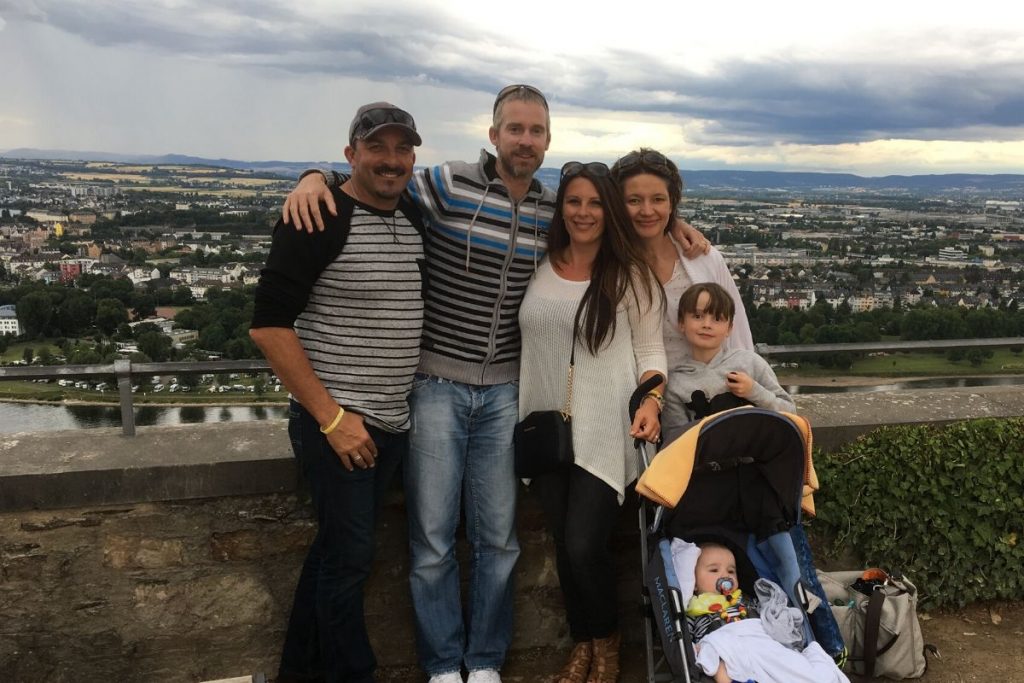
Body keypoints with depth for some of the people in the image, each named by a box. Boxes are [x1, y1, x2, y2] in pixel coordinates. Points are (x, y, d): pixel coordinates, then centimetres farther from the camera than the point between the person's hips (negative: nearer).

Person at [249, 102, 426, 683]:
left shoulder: (416, 219, 8)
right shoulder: (319, 220, -13)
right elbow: (269, 324, -16)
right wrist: (332, 416, -18)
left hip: (393, 423, 7)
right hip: (337, 423, -7)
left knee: (336, 549, 18)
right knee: (350, 558, 1)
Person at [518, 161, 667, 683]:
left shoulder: (630, 274, -3)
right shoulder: (538, 267, 5)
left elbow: (649, 349, -1)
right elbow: (528, 344, 14)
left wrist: (650, 400, -18)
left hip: (604, 431, -4)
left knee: (584, 546, -8)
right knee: (563, 545, 12)